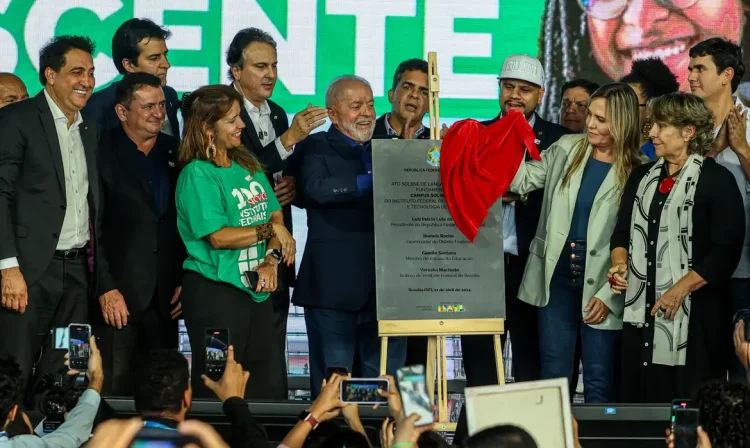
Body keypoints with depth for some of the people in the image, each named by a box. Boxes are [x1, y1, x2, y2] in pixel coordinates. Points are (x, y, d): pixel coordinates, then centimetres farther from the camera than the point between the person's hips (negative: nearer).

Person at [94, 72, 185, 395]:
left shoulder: (175, 153, 12)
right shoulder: (102, 154, -3)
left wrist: (186, 281, 6)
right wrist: (106, 289, -13)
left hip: (166, 297, 4)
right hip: (118, 296, -4)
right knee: (115, 391, -5)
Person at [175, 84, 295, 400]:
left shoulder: (248, 165, 11)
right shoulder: (197, 174, -11)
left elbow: (276, 216, 9)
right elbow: (218, 237, -18)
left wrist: (271, 259, -8)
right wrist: (270, 230, -13)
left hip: (258, 290, 7)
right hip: (215, 292, -7)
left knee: (267, 383, 8)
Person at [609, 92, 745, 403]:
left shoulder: (716, 180, -5)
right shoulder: (642, 177, 16)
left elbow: (726, 249, -11)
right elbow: (622, 231, 22)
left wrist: (680, 289, -16)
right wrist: (619, 263, 1)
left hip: (695, 315, -6)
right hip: (641, 312, 6)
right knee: (639, 399, 6)